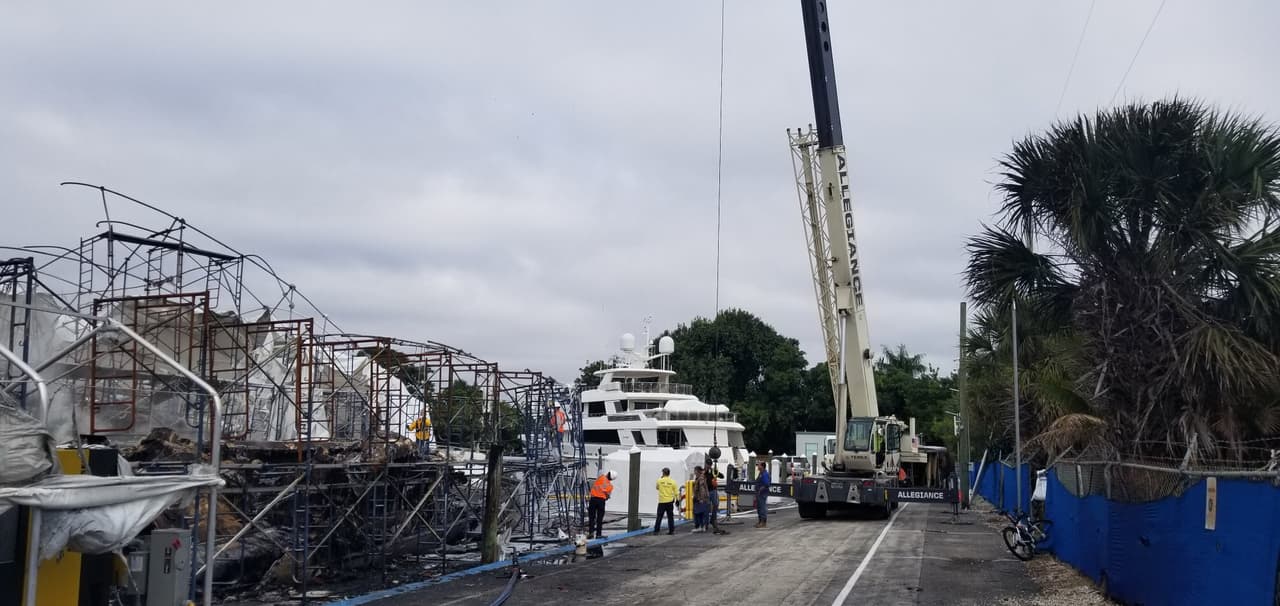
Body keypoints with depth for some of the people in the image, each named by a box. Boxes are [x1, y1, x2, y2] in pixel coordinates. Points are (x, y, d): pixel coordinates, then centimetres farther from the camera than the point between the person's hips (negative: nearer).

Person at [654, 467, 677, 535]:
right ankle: (671, 530, 7)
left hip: (661, 502, -1)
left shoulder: (659, 481, -4)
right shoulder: (672, 481, -3)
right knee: (670, 517, 7)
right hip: (670, 501, 1)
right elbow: (675, 492, -2)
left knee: (659, 517, 4)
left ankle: (656, 530, 2)